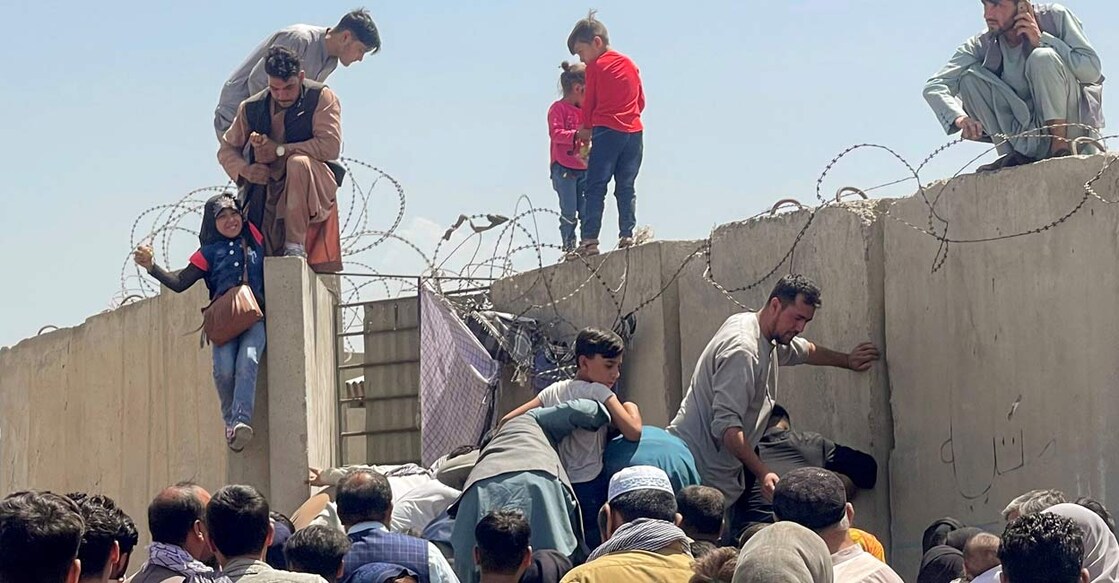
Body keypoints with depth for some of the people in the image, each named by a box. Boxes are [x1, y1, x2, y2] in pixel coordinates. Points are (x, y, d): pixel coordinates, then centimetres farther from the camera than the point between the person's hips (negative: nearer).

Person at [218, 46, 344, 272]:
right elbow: (227, 149, 15)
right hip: (268, 198, 3)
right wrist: (244, 169, -9)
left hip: (314, 190, -3)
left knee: (298, 163, -37)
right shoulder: (252, 108, 6)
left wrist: (279, 150, -16)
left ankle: (295, 246, -33)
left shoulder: (321, 97, -5)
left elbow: (331, 146, -16)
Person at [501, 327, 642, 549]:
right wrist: (631, 408, 1)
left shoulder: (553, 391, 11)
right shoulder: (598, 392, -9)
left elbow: (507, 421, 8)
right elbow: (632, 432, -18)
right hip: (590, 488, -7)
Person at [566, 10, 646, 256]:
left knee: (595, 187, -5)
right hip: (634, 130, 5)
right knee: (626, 188, 9)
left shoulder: (596, 67, -1)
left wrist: (586, 128, 18)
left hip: (607, 131, -5)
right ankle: (627, 234, 0)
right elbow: (641, 101, 18)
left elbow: (589, 102, 4)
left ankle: (589, 239, -12)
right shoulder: (631, 65, 16)